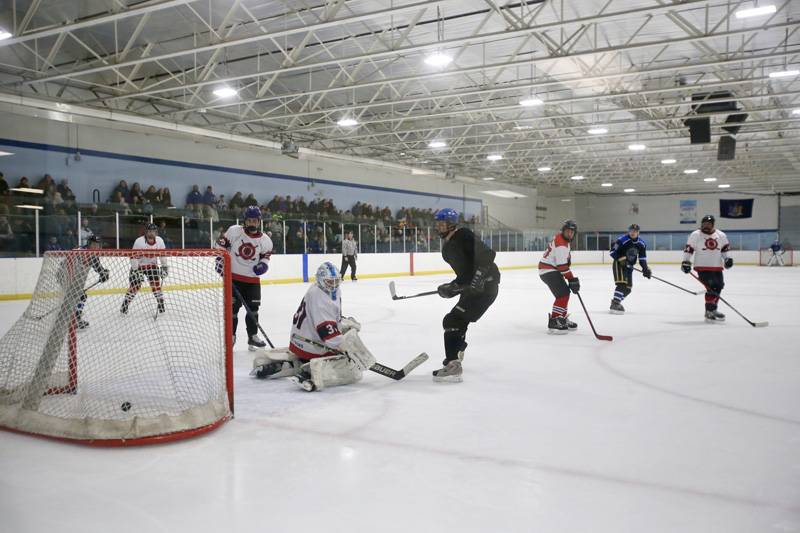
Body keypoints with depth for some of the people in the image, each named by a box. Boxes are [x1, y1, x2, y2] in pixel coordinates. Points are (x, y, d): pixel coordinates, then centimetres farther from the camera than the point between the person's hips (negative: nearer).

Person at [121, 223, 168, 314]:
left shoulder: (160, 241, -11)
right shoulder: (139, 241, -24)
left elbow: (162, 254, 2)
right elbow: (134, 257, -23)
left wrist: (164, 267, -1)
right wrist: (136, 271, -27)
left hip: (152, 265, 3)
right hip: (138, 266, -3)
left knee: (156, 284, -7)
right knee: (135, 285, -8)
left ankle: (161, 304, 7)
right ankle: (125, 305, 6)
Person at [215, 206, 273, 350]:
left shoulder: (265, 241, -4)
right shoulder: (234, 231, -9)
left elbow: (265, 257, 8)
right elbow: (221, 245, 1)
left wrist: (263, 265, -13)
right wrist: (220, 260, -5)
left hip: (252, 279, 2)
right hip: (233, 276, -2)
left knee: (253, 308, 5)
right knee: (233, 307, 2)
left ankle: (253, 336, 18)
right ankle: (231, 335, 15)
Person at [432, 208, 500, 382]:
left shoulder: (464, 236, -14)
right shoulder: (447, 247, 14)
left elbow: (488, 254, -23)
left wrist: (478, 278, -29)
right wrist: (451, 288, 9)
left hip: (485, 285, -10)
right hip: (472, 287, 10)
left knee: (453, 320, -16)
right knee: (458, 320, 25)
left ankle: (453, 366, -18)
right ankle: (455, 354, 47)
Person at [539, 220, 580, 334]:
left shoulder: (562, 240, 13)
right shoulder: (561, 243, -20)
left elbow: (565, 262, 25)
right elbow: (562, 265, -24)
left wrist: (570, 277, 23)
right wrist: (572, 279, -21)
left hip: (551, 270, 11)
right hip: (548, 270, -11)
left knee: (564, 294, 19)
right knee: (563, 294, -16)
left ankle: (562, 318, 31)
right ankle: (554, 322, -20)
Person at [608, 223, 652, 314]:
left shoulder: (642, 243, 3)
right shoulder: (622, 240, -17)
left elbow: (642, 258, 10)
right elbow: (612, 252, -15)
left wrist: (646, 269, 0)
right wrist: (621, 259, -27)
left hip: (629, 266, 7)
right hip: (618, 264, -7)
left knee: (628, 288, 7)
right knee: (622, 284, -23)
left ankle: (616, 302, 22)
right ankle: (614, 305, -25)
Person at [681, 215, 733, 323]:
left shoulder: (721, 235, 7)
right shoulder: (695, 235, -4)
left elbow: (725, 248, 18)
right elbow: (688, 249, -3)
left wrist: (727, 258, 5)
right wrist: (686, 262, -8)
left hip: (717, 267, 5)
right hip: (702, 267, -5)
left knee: (718, 287, 11)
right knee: (711, 288, -16)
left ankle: (712, 309, 30)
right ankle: (709, 313, -10)